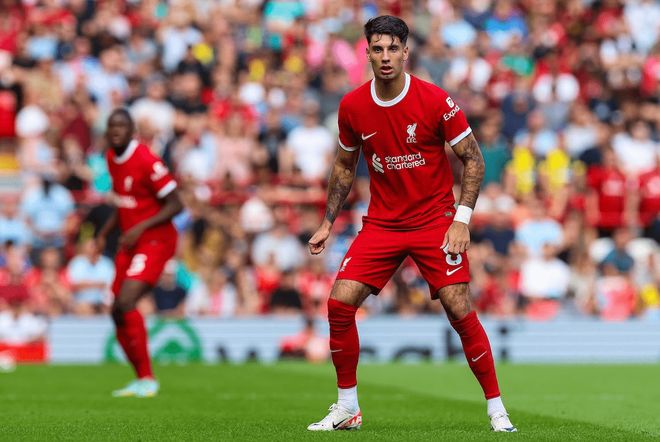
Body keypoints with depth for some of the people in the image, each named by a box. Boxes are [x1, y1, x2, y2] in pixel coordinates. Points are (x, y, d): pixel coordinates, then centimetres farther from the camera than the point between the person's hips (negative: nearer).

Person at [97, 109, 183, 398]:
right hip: (129, 243, 9)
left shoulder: (146, 161, -18)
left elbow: (175, 205, -17)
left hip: (154, 241, -9)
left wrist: (140, 228, -24)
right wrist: (104, 233, 14)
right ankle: (142, 379, 18)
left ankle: (148, 380, -14)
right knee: (118, 313, 5)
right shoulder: (111, 158, 8)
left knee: (125, 303, -22)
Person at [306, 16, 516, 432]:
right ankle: (347, 409, 7)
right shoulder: (352, 106, -2)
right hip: (381, 223, 3)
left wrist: (461, 220, -14)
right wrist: (328, 222, 8)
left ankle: (497, 409, 0)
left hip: (435, 220, -3)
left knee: (460, 309, -14)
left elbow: (473, 159, -7)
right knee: (339, 303, -9)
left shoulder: (436, 101, -13)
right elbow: (345, 166, 14)